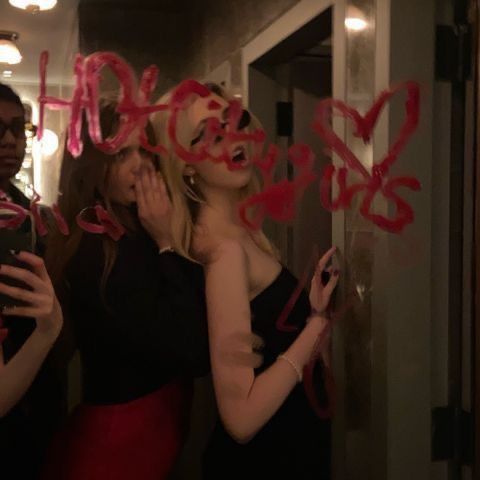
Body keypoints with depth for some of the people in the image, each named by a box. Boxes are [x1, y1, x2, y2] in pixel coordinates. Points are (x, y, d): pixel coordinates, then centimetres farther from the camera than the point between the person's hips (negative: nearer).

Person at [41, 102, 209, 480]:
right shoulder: (92, 256, -23)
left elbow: (198, 339, 1)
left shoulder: (140, 234, 1)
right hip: (116, 449, -8)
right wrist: (170, 245, -22)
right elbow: (193, 355, -27)